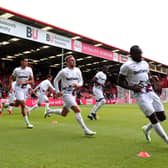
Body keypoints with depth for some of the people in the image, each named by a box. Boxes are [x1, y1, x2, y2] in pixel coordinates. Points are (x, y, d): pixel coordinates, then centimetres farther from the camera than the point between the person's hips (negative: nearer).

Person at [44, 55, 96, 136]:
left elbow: (81, 82, 10)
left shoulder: (77, 70, 6)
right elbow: (56, 80, 1)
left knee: (64, 113, 17)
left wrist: (77, 85, -13)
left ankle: (50, 111, 41)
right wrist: (57, 91, -7)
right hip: (66, 94, -7)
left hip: (73, 94, 7)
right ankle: (85, 130, -13)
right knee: (77, 110, -18)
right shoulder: (64, 71, -9)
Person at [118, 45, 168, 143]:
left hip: (151, 92, 7)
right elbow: (120, 82, -3)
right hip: (140, 95, -7)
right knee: (153, 118, -11)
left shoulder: (145, 64, 14)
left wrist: (150, 82, 5)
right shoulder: (127, 66, -6)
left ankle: (147, 129, 34)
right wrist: (132, 87, -16)